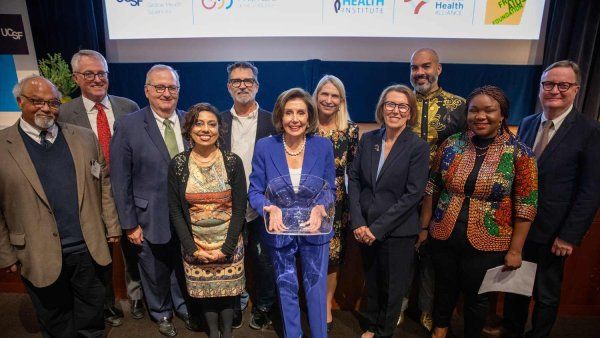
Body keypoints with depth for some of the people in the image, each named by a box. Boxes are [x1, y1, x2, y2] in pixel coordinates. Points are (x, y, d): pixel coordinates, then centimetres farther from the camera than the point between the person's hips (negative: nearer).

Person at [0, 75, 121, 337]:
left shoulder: (84, 137, 3)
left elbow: (104, 184, 5)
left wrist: (112, 226, 4)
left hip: (88, 248, 2)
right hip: (39, 256, -1)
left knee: (92, 313, 19)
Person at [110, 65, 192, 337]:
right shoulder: (127, 126, -11)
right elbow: (120, 181, -9)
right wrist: (130, 224, -8)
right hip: (151, 219, -2)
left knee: (184, 268, 21)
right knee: (156, 274, 18)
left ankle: (183, 308, 48)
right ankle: (162, 314, 46)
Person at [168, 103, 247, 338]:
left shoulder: (233, 162, -8)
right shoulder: (178, 164, -5)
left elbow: (240, 208, -7)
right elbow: (175, 210, -2)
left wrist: (226, 248, -11)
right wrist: (192, 248, -8)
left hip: (228, 244, -1)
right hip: (195, 245, 1)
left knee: (228, 289, 11)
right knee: (203, 290, 13)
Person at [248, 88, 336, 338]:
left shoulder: (323, 146, -10)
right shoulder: (265, 147, -12)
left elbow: (329, 189, -3)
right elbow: (255, 191, -8)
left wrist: (319, 208, -24)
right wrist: (270, 209, -29)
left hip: (315, 230, 0)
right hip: (280, 231, 0)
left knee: (316, 288, 15)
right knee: (286, 289, 20)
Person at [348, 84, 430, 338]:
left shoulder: (418, 147, -10)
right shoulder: (368, 139, 2)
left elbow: (412, 195, -14)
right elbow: (354, 179, 1)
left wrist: (378, 228, -15)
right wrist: (358, 222, -7)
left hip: (397, 231, -3)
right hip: (365, 229, 3)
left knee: (392, 287, 13)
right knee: (371, 282, 19)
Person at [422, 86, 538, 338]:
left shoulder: (518, 153, -10)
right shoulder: (451, 145, -4)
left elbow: (526, 205, -7)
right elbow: (431, 189, 3)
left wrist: (515, 250, -7)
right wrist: (424, 227, 5)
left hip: (486, 244, -2)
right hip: (443, 237, 3)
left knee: (476, 296, 17)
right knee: (445, 288, 21)